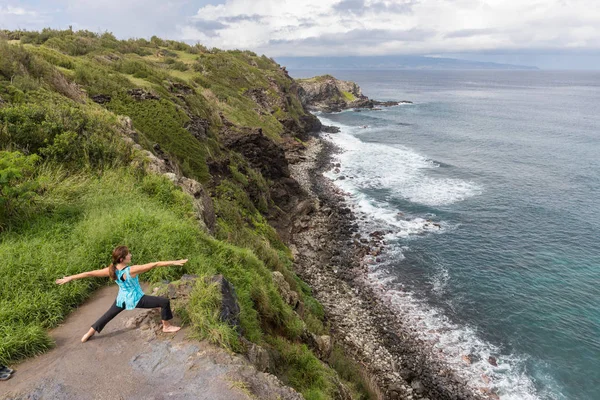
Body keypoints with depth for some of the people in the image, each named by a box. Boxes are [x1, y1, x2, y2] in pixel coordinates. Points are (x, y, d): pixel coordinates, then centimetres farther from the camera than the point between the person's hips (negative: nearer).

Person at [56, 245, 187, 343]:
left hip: (122, 299, 6)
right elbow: (154, 264, -32)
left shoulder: (111, 270, -14)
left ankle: (88, 335, 38)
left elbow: (89, 273, -8)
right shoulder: (132, 270, -30)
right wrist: (173, 262, -35)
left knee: (107, 316, 29)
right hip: (136, 300, -6)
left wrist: (70, 278, 2)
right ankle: (166, 326, 10)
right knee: (164, 302, -1)